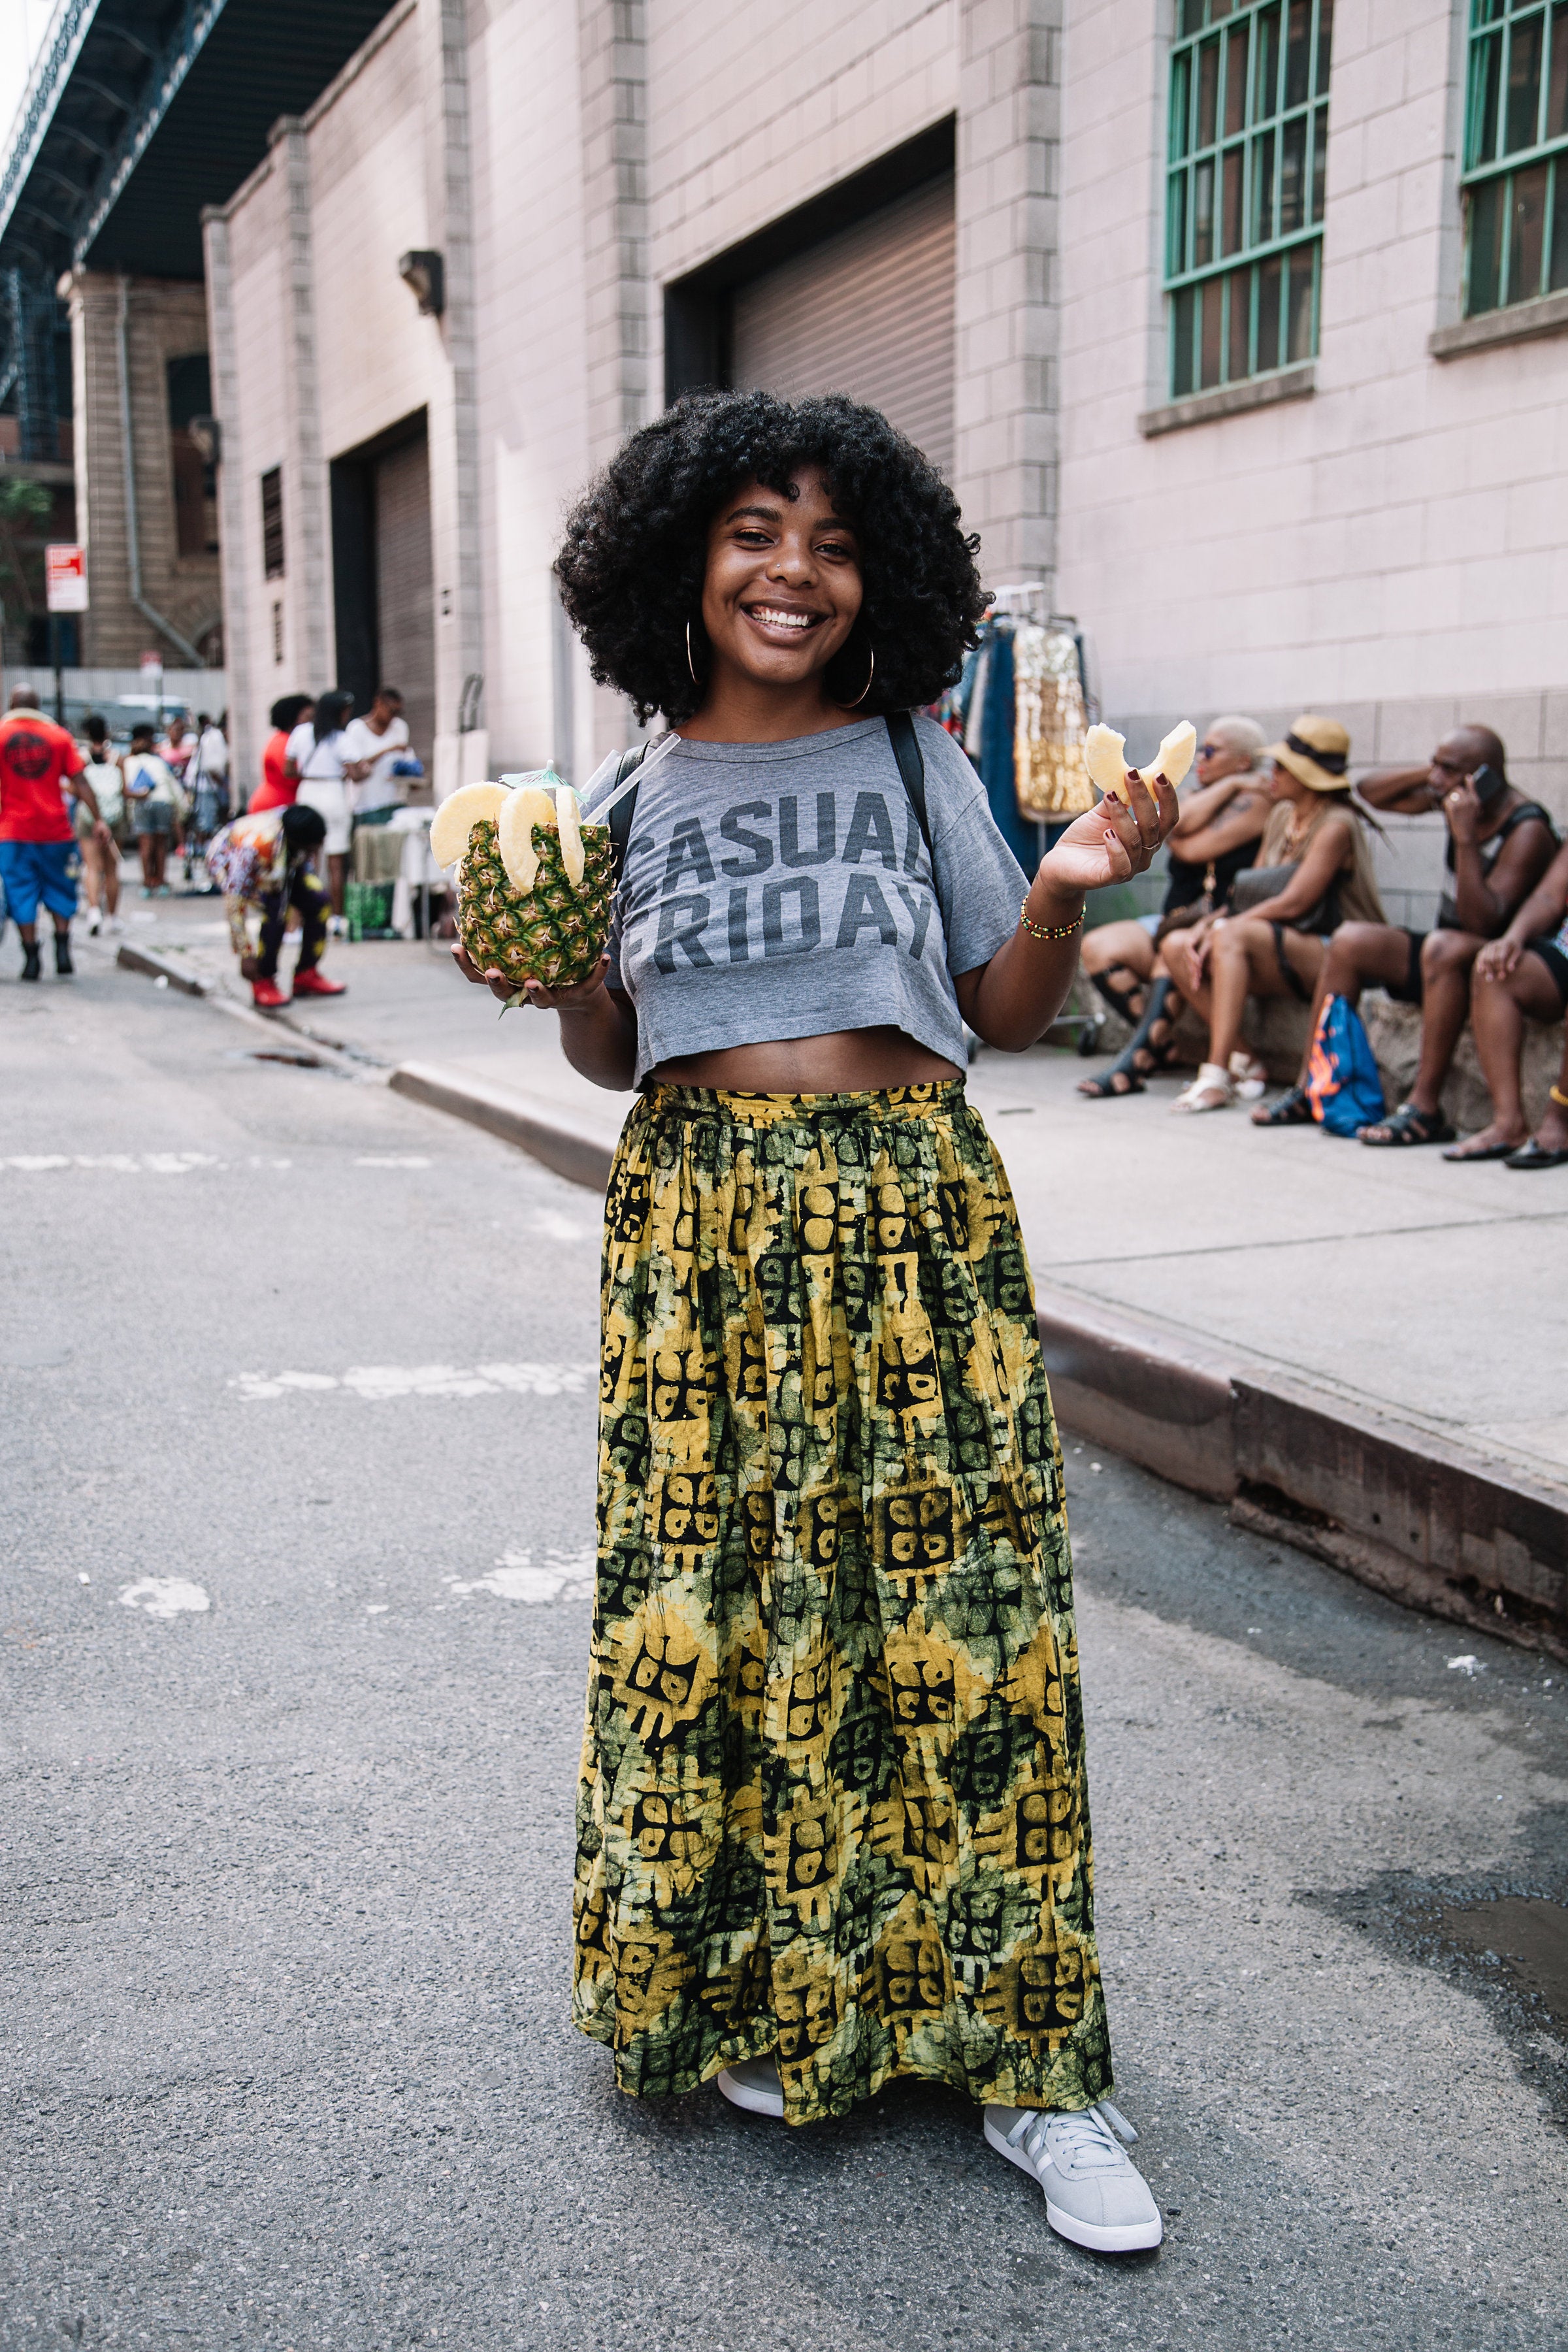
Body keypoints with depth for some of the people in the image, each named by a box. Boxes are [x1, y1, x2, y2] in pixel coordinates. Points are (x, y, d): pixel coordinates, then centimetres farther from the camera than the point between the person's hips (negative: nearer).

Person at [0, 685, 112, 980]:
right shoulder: (59, 735, 3)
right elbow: (80, 781, -3)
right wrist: (99, 820, -4)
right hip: (56, 829, 1)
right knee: (59, 892, 13)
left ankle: (31, 958, 2)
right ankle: (63, 952, 2)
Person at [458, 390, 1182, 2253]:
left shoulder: (919, 760, 6)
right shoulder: (630, 802, 8)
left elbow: (1001, 1017, 7)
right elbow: (614, 1058, 13)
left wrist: (1064, 898, -10)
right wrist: (553, 982, -6)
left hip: (914, 1210, -1)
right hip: (702, 1224, 1)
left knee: (960, 1603, -2)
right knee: (714, 1597, 3)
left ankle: (1019, 2055, 10)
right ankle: (758, 1987, 25)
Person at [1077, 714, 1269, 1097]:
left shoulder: (1254, 801, -4)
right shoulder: (1200, 796, 21)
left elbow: (1192, 849, -16)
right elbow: (1174, 825, -5)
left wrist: (1179, 836, 4)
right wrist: (1229, 786, -2)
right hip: (1176, 921, 9)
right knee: (1098, 946, -13)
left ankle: (1135, 1063, -36)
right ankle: (1161, 1042, -16)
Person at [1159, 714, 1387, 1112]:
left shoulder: (1336, 825, -11)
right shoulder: (1282, 815, 14)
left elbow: (1292, 904, -19)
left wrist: (1219, 927, -17)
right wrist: (1206, 924, -5)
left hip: (1328, 957, -8)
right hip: (1279, 958, 8)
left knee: (1233, 935, -33)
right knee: (1178, 947, -10)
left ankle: (1216, 1075, -38)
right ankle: (1243, 1061, -10)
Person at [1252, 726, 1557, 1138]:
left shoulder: (1527, 829, -22)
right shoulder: (1451, 797, 0)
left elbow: (1483, 922, -32)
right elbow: (1371, 792, 11)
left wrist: (1465, 838, -34)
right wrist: (1427, 774, -6)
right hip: (1446, 958, 8)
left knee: (1443, 947, -37)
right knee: (1350, 940, -3)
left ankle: (1426, 1108, -38)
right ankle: (1310, 1089, -5)